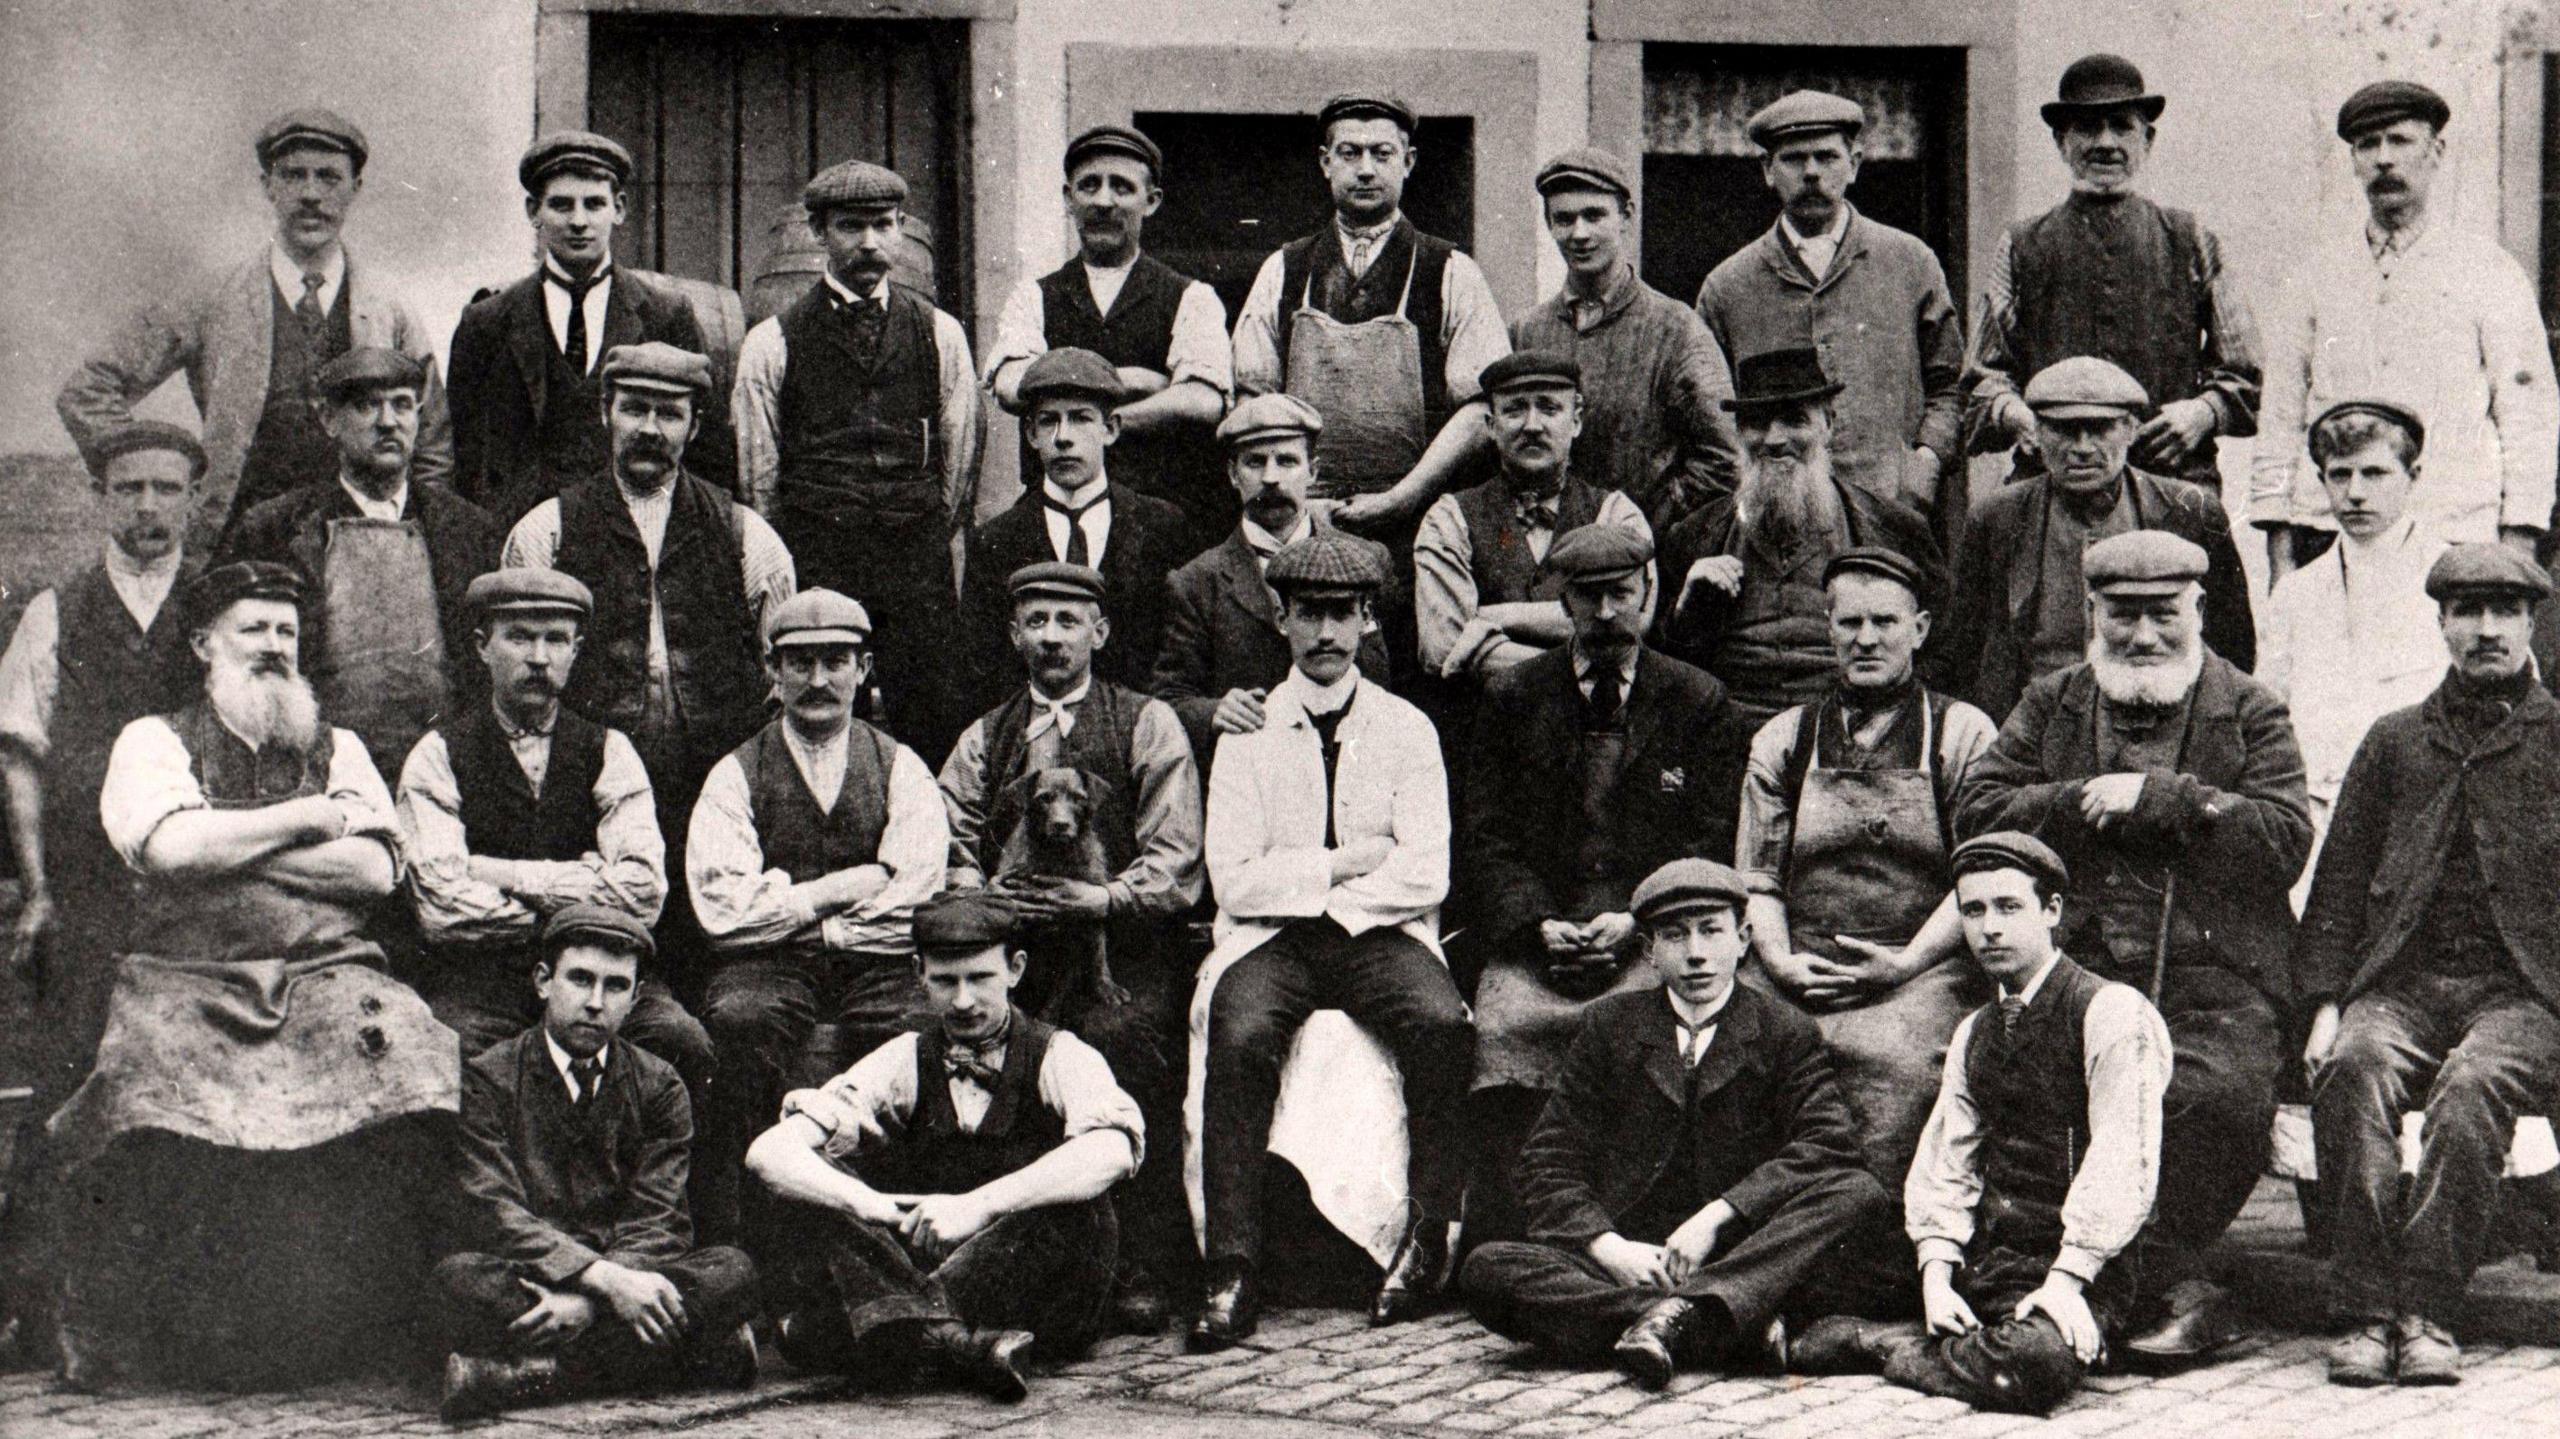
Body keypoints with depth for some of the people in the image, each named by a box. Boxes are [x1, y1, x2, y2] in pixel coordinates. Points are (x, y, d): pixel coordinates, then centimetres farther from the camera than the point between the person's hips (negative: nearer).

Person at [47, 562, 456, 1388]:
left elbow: (376, 869, 3)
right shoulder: (155, 741, 14)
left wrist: (226, 847, -1)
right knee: (153, 1082, -33)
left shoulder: (336, 749, 21)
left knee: (402, 1050, -29)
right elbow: (170, 847, -8)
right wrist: (308, 816, 0)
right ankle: (103, 1341, -15)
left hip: (326, 976, 2)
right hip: (187, 982, -2)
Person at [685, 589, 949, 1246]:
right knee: (741, 1019, -35)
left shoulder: (900, 768, 14)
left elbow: (915, 896, 0)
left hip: (878, 965, 1)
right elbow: (724, 909, -3)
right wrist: (840, 890, -1)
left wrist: (790, 899, -1)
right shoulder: (737, 774, 11)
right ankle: (733, 1231, -29)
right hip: (769, 967, -1)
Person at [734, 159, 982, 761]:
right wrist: (789, 568, 10)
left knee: (932, 738, -3)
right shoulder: (773, 343, 6)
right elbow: (757, 475, 9)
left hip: (921, 574, 1)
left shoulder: (940, 334, 11)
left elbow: (961, 461, 15)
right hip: (812, 570, -1)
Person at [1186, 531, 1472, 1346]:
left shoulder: (1407, 730, 9)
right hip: (1271, 941, 0)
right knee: (1239, 1034, -32)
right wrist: (1347, 863, -5)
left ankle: (1427, 1237, -20)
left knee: (1441, 1024, -31)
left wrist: (1293, 880, -6)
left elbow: (1424, 876, -3)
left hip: (1381, 936, 0)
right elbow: (1235, 881, -2)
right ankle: (1232, 1270, -32)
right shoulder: (1247, 731, 8)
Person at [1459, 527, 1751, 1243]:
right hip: (1534, 936, 1)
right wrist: (1540, 923, -8)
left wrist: (1633, 920, -9)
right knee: (1505, 1026, -29)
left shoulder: (1699, 702, 13)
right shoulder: (1513, 697, 15)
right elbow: (1484, 838, 10)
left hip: (1650, 936, -1)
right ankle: (1499, 1257, -23)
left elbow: (1714, 844, 7)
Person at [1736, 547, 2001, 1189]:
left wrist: (1907, 962, -11)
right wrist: (1780, 961, -5)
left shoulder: (1963, 734, 12)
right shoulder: (1782, 740, 21)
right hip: (1796, 981, 2)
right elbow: (1758, 878, 15)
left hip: (1921, 973, -2)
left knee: (1898, 1061, -34)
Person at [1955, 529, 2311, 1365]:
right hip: (2075, 969, 2)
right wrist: (2087, 800, -4)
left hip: (2213, 980, -2)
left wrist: (2158, 798, -8)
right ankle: (2182, 1291, -14)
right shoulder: (2050, 706, 20)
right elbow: (1977, 815, 8)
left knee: (2227, 1091, -32)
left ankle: (2163, 1262, -7)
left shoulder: (2249, 715, 12)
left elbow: (2285, 841, -2)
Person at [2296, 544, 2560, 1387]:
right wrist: (2326, 1006, 4)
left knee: (2472, 1081, -35)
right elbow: (2339, 883, 17)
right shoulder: (2394, 741, 22)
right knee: (2356, 1067, -31)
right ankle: (2369, 1309, -33)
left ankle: (2428, 1312, -34)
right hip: (2400, 983, 2)